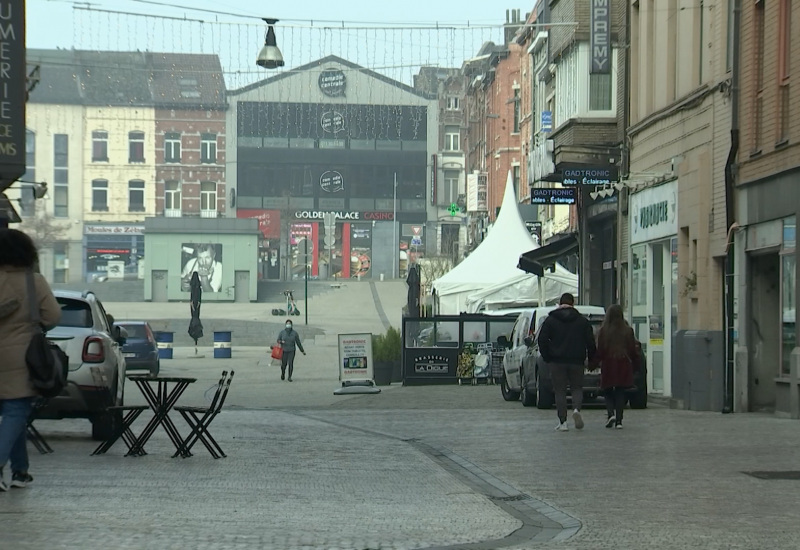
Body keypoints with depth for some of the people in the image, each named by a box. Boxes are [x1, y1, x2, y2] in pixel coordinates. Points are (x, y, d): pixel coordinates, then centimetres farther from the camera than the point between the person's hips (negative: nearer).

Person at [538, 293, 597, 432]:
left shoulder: (550, 320, 2)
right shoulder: (583, 321, 5)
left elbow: (542, 340, -2)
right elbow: (590, 342, 2)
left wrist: (547, 358, 5)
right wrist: (591, 358, 12)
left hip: (557, 362, -1)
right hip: (576, 361, 1)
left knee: (560, 391, 4)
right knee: (577, 388, 12)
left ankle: (562, 422, -2)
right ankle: (576, 409, -17)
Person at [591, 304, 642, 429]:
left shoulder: (603, 331, -7)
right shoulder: (627, 331, 0)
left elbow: (599, 350, -6)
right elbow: (633, 350, 5)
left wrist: (594, 364, 3)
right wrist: (636, 365, 15)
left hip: (608, 365, -2)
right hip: (624, 366, 2)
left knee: (607, 391, 9)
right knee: (620, 392, 6)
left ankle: (611, 413, -13)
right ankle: (618, 420, 0)